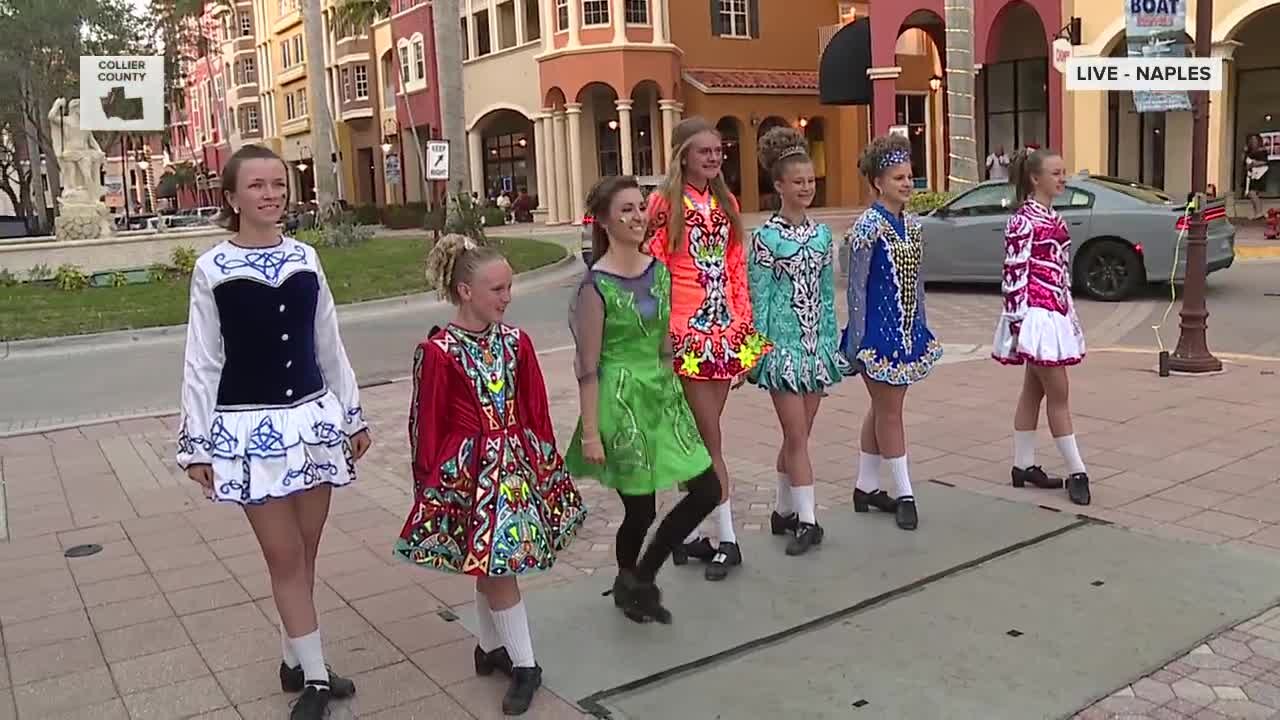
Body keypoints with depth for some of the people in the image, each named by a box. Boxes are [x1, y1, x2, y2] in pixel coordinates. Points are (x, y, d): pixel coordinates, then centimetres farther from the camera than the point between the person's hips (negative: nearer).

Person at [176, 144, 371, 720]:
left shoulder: (305, 258, 4)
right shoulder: (212, 269, -6)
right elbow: (202, 361, -4)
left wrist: (353, 415, 12)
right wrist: (197, 443, -5)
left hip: (312, 417, 4)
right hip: (249, 426, -3)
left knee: (305, 552, 11)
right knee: (284, 556, 1)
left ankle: (295, 662, 28)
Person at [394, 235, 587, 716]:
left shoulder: (515, 341, 1)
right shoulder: (438, 352, -13)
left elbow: (536, 410, 7)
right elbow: (428, 424, -7)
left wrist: (547, 460, 10)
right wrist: (429, 481, -2)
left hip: (516, 460, 4)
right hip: (469, 469, -4)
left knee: (490, 564, 13)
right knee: (489, 564, 3)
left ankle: (491, 647, 33)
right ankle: (524, 665, 16)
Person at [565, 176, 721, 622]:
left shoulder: (659, 270, 5)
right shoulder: (597, 286, -14)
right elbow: (587, 367, -13)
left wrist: (672, 394, 17)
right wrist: (590, 433, -14)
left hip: (662, 393, 7)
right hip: (622, 400, -7)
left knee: (707, 490, 6)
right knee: (640, 509, 4)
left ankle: (640, 579, 23)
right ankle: (628, 583, 35)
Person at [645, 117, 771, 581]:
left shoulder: (726, 203, 14)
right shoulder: (665, 202, -4)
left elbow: (737, 269, 13)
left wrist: (745, 327, 10)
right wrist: (661, 332, -12)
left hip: (727, 330, 5)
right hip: (688, 332, -5)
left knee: (698, 437, 11)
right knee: (709, 441, -1)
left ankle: (687, 533, 22)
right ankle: (726, 540, 9)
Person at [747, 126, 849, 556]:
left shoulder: (821, 234, 9)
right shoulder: (765, 238, -8)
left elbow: (827, 294, 12)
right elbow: (759, 299, -8)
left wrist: (833, 342, 10)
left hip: (816, 343, 5)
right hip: (783, 343, -5)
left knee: (798, 434, 11)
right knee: (797, 435, -4)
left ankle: (784, 511, 23)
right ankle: (806, 520, 4)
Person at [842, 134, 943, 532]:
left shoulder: (912, 224, 8)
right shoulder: (868, 226, -13)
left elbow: (917, 280, 15)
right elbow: (857, 287, -14)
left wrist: (922, 330, 16)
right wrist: (856, 340, -15)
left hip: (907, 330, 8)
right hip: (878, 330, -7)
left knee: (884, 408, 13)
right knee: (889, 409, 1)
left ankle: (866, 486, 24)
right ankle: (904, 494, 10)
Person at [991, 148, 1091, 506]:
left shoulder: (1053, 218, 13)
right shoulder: (1023, 221, -14)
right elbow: (1014, 274, -17)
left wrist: (1068, 313, 19)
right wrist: (1016, 321, -19)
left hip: (1055, 313, 9)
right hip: (1036, 314, -9)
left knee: (1034, 390, 13)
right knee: (1058, 395, -3)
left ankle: (1024, 466, 20)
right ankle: (1077, 472, 4)